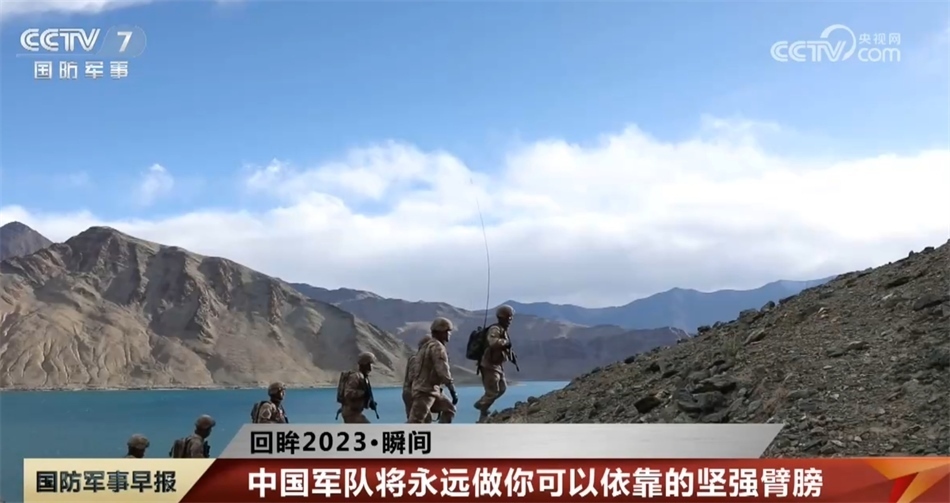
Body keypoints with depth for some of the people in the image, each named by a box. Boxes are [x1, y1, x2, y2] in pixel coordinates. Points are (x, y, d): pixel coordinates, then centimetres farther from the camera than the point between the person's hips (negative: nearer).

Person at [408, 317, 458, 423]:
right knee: (415, 421, -14)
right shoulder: (437, 347, -15)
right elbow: (443, 371, -22)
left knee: (449, 409, 19)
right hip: (425, 391, -10)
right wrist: (453, 391, -18)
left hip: (430, 390, 10)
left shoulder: (428, 345, 17)